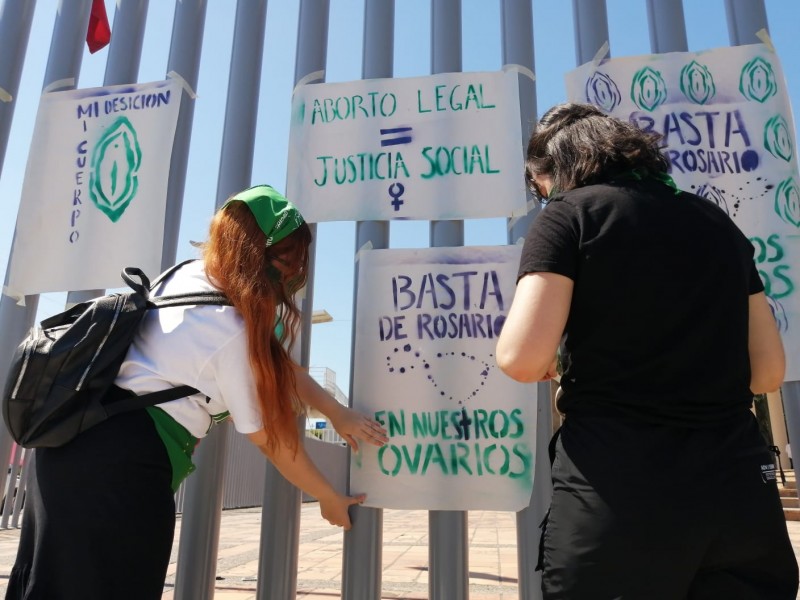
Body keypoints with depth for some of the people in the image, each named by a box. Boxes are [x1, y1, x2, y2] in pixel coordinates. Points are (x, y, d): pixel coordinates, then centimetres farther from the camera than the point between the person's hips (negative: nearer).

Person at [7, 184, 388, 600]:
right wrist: (330, 499, 7)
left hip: (74, 438, 9)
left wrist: (337, 413, 10)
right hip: (124, 464, -9)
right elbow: (269, 438, -8)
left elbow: (274, 365, 10)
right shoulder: (235, 330, -20)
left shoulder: (190, 275, 3)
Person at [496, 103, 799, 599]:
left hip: (617, 494, -5)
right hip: (741, 491, 6)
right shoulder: (715, 220, 12)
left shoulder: (570, 213, -4)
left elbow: (521, 359, -16)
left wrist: (555, 363, 6)